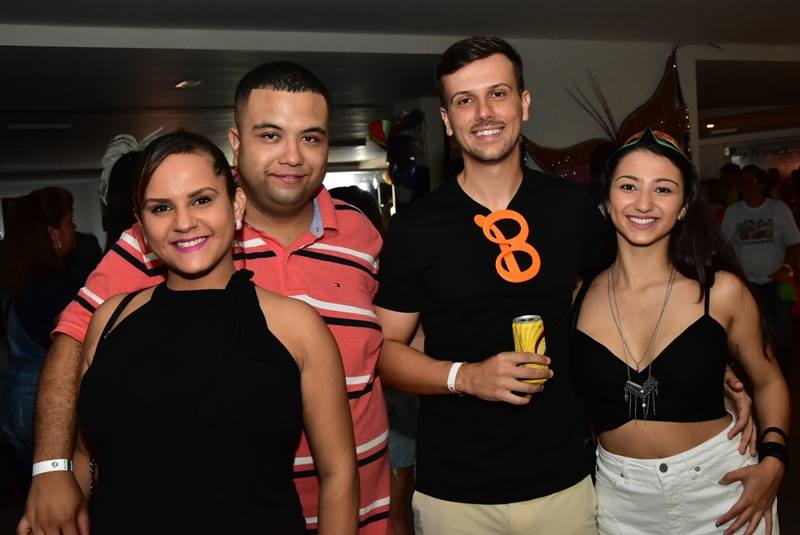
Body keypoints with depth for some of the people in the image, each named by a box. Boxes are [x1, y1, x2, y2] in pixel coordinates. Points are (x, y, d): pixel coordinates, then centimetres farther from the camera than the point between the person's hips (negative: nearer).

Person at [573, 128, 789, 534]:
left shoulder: (722, 291, -10)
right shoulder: (578, 297, -8)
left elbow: (769, 382, 5)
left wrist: (773, 461, -7)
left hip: (720, 486, 0)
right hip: (620, 499, 1)